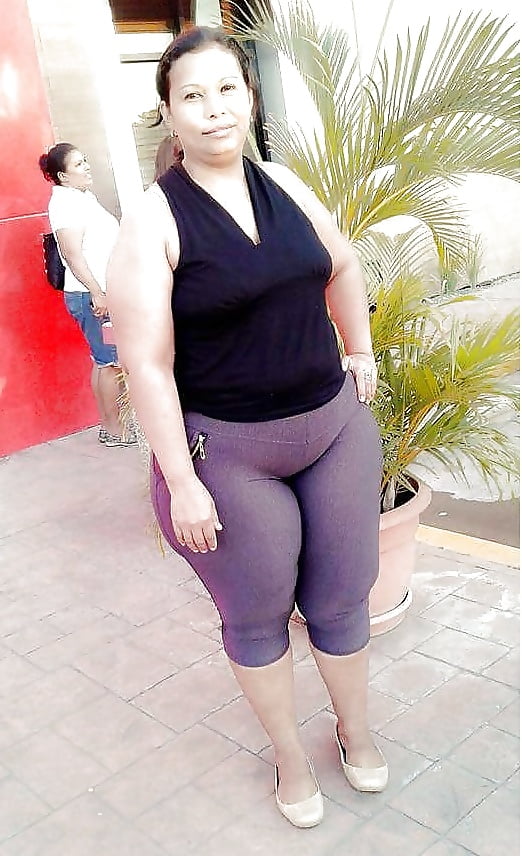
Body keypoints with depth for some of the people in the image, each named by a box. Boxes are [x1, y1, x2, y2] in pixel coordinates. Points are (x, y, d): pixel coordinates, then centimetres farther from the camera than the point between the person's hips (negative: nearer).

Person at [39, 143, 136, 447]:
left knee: (104, 362, 13)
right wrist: (97, 294, -22)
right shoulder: (66, 201, -14)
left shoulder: (84, 197, 15)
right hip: (90, 296, -9)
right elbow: (73, 254, -20)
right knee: (112, 362, -4)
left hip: (103, 293, 10)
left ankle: (108, 425, 22)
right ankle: (114, 430, 5)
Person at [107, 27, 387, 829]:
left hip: (335, 424, 5)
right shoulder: (154, 218, -13)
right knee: (257, 615, 12)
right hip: (229, 451, -4)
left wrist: (360, 349, 18)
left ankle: (355, 729, 43)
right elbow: (146, 362, -16)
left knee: (341, 598, 16)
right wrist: (182, 482, -17)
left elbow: (343, 265, 22)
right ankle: (290, 753, 38)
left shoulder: (282, 183, 3)